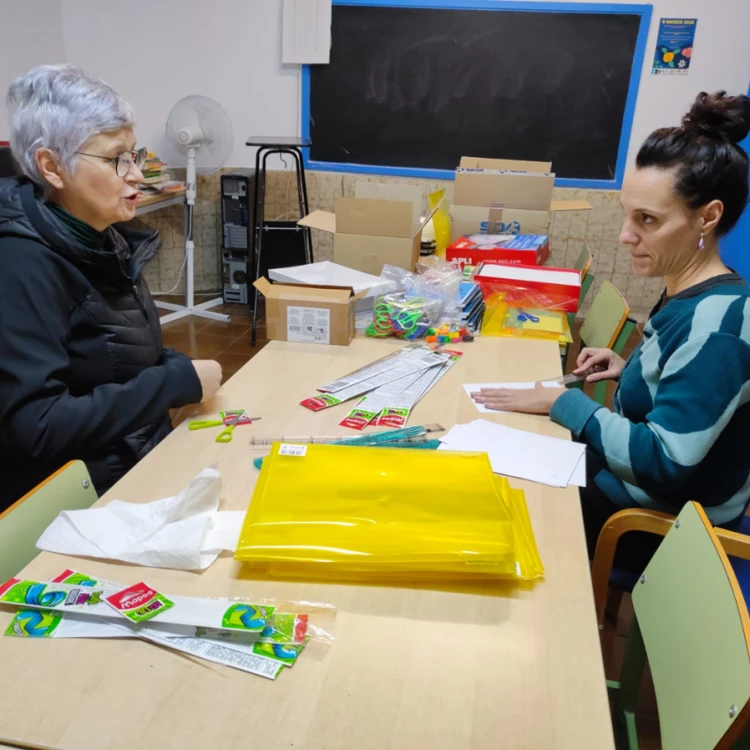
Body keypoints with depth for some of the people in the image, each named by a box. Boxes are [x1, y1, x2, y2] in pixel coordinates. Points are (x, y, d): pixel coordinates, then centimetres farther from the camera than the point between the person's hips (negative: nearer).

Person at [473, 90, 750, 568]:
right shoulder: (691, 295, 0)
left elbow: (662, 463, -31)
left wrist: (561, 402, -25)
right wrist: (631, 371, 1)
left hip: (666, 527, -8)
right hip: (635, 480, 8)